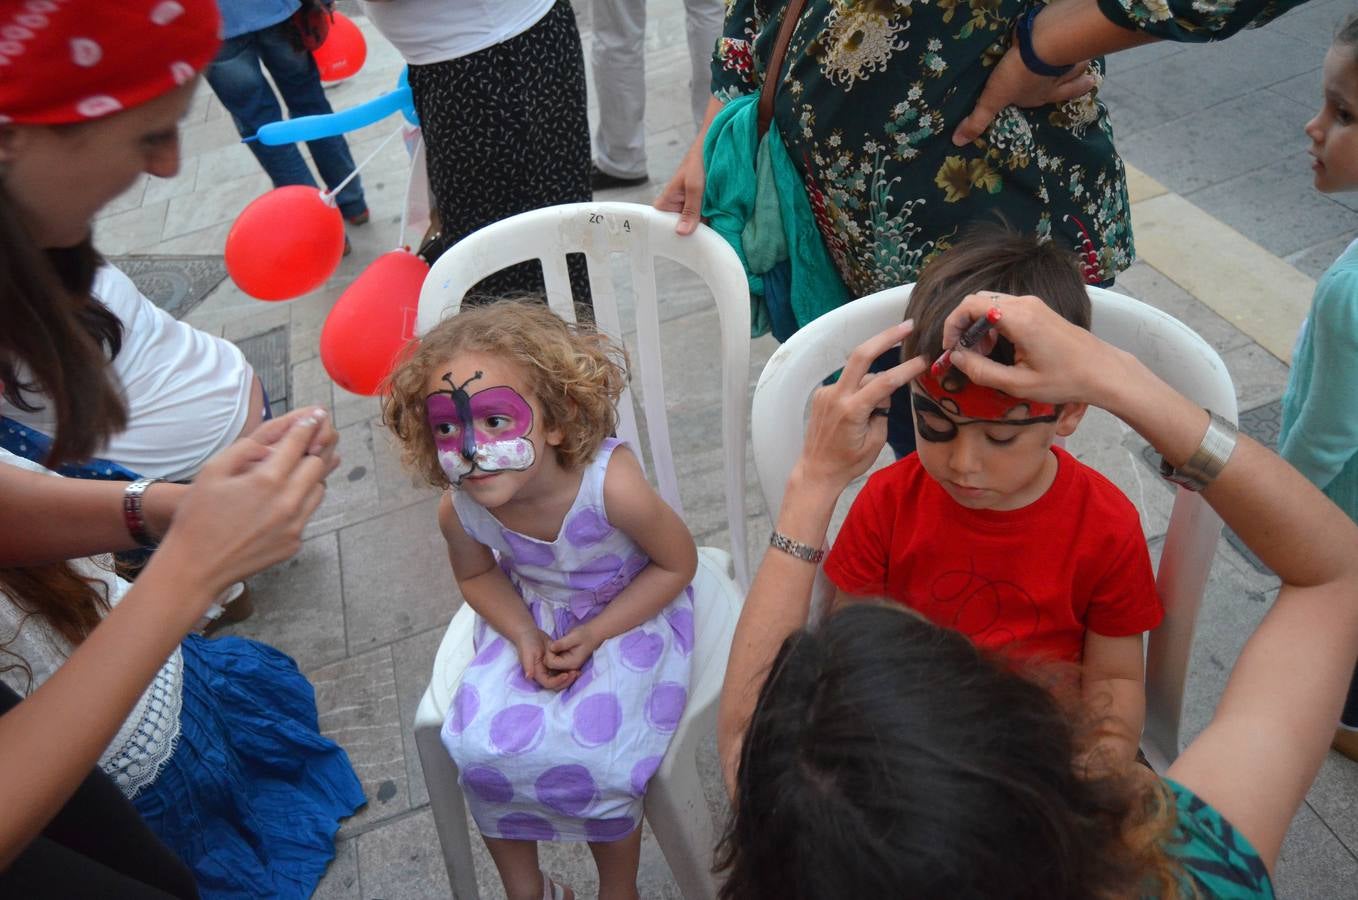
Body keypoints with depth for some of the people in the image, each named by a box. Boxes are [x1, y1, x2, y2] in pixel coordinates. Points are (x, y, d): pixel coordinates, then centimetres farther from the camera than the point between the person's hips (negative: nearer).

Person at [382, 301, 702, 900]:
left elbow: (677, 564, -18)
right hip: (531, 614, 4)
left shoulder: (612, 487, -36)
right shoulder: (460, 510, -23)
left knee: (592, 754, -18)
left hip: (631, 610, -3)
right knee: (480, 743, -11)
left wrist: (592, 635, -22)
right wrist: (523, 633, -16)